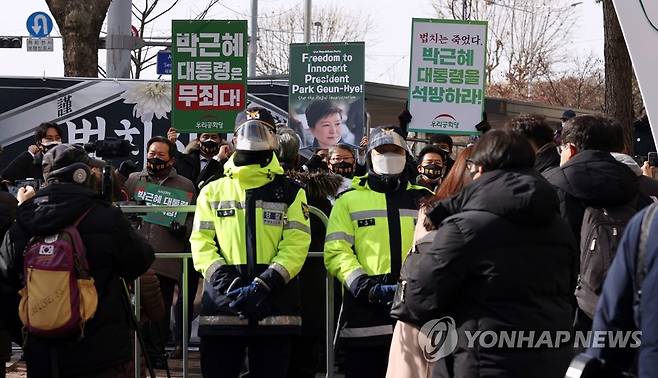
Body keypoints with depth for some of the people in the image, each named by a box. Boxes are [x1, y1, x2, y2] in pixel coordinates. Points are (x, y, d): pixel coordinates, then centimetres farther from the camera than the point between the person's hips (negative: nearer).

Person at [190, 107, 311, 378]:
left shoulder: (291, 193, 9)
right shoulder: (213, 191, 14)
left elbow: (295, 246, -2)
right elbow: (201, 243, 5)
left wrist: (263, 285, -15)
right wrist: (223, 280, -13)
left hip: (274, 309, -1)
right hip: (221, 307, 1)